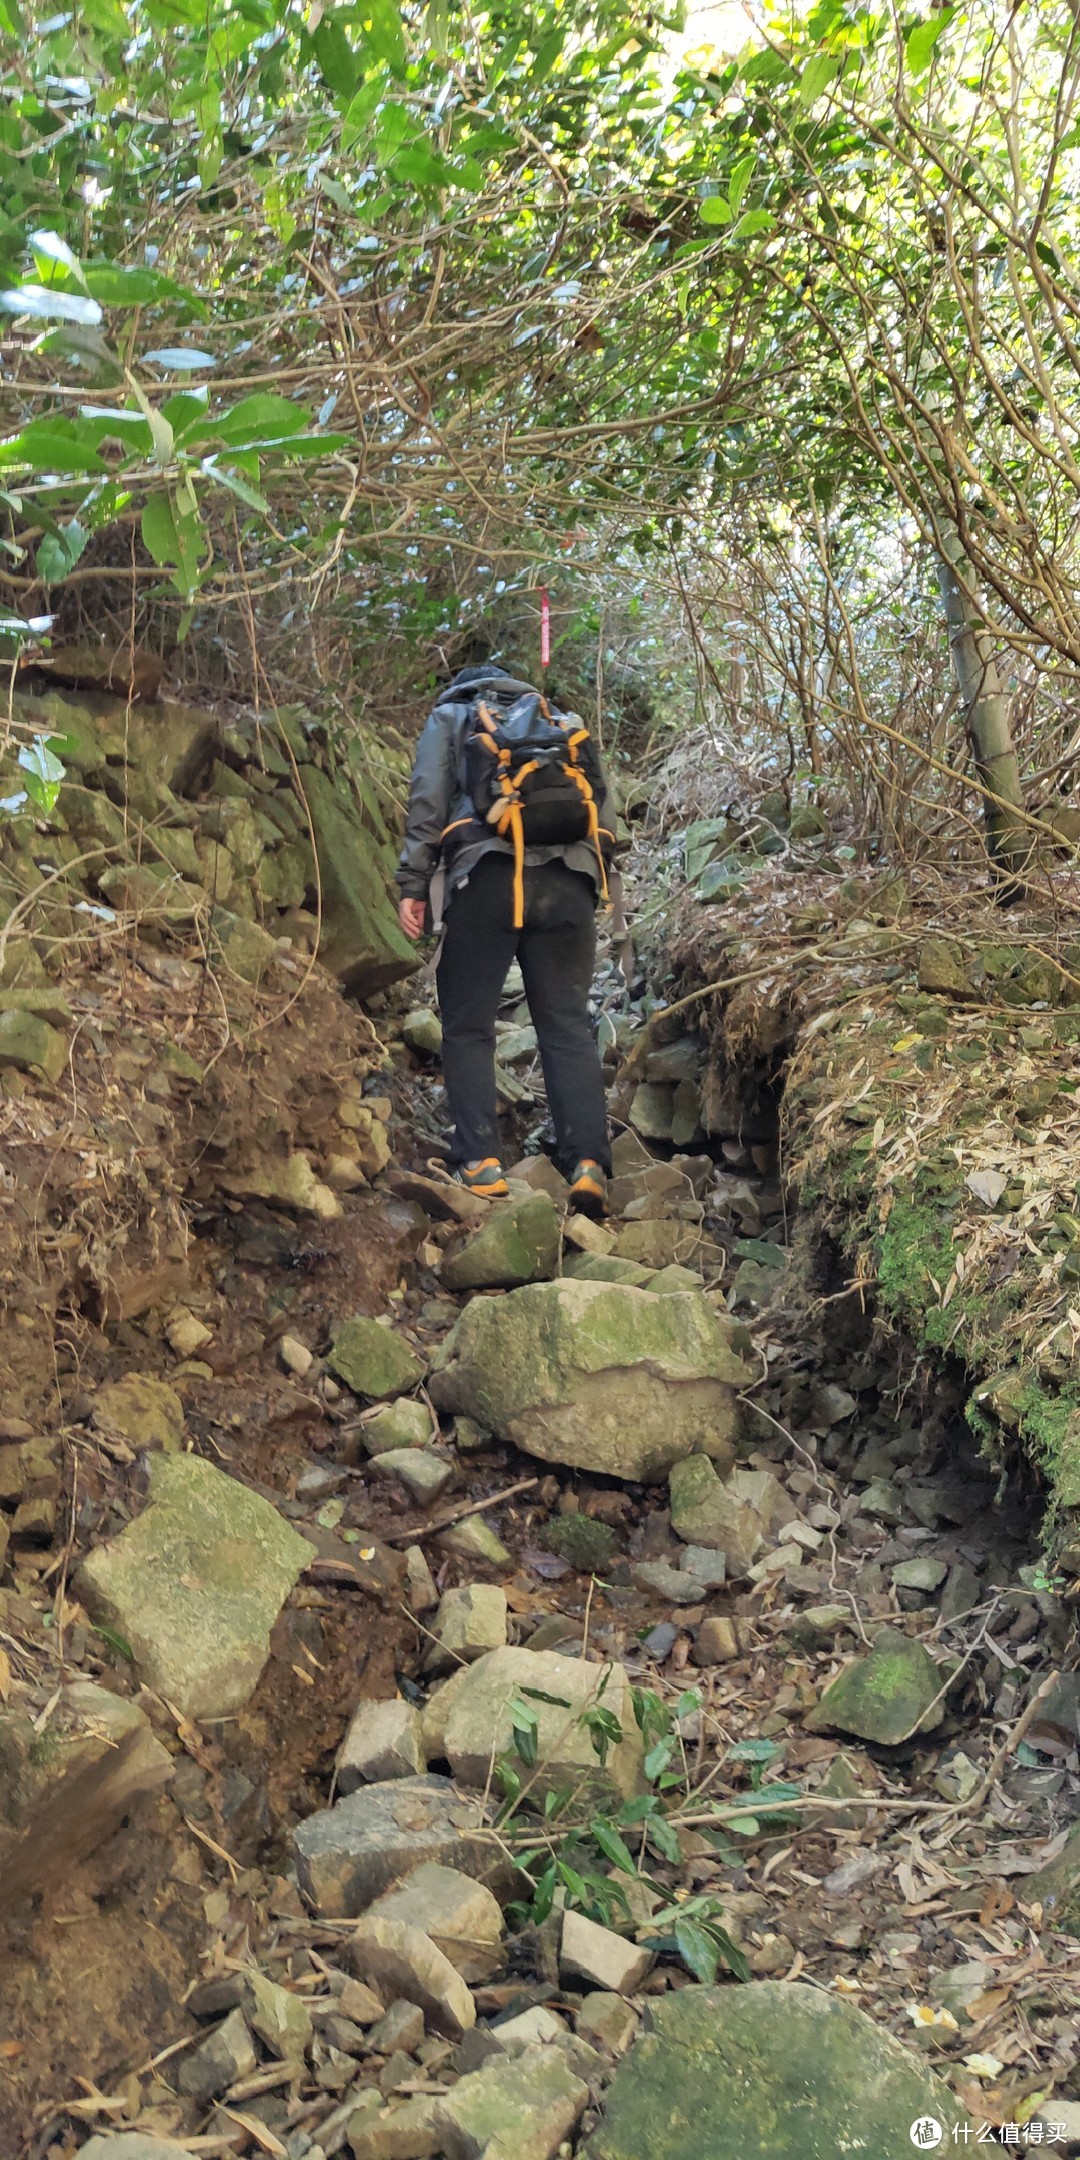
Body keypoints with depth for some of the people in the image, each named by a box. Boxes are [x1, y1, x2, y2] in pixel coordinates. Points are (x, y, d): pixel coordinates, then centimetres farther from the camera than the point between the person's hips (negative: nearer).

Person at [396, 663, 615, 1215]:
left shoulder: (449, 716, 22)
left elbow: (427, 802, 5)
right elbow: (605, 815, 19)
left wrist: (413, 886, 1)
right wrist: (593, 886, 22)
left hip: (486, 877, -2)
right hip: (569, 885, 3)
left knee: (468, 1026, 3)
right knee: (568, 1025, 2)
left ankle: (480, 1161, -9)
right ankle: (587, 1162, -13)